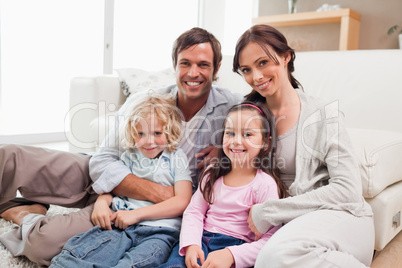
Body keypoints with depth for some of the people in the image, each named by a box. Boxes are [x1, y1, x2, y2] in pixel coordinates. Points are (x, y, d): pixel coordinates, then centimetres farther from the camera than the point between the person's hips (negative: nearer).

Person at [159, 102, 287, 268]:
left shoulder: (265, 184, -6)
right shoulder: (213, 174, 12)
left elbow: (270, 240, -9)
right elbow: (194, 211, 9)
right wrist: (191, 244, -10)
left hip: (235, 245, -3)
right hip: (201, 239, 4)